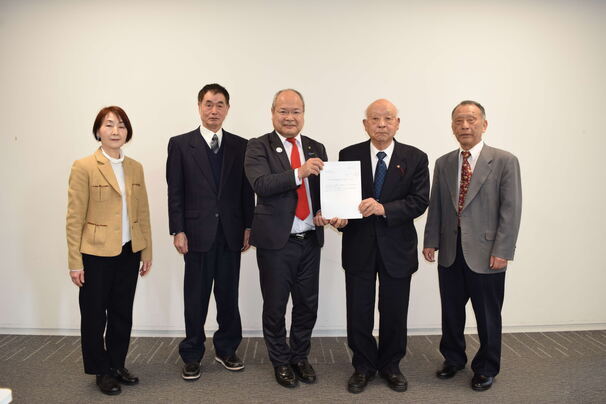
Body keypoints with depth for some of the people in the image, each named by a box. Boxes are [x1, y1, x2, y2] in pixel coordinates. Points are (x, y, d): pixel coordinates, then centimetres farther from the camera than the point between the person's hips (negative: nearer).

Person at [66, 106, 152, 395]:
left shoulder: (135, 168, 6)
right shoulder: (83, 167, -8)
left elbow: (143, 213, 9)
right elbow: (74, 218, -9)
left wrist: (147, 252, 8)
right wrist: (75, 262, -10)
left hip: (129, 253, 5)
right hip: (96, 254, -4)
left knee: (122, 313, 14)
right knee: (95, 315, 10)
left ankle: (117, 365, 31)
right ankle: (101, 371, 26)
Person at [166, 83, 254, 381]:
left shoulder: (240, 146, 7)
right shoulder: (180, 144, 1)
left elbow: (247, 190, 7)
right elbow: (175, 192, -2)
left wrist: (248, 227, 3)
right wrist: (178, 231, -7)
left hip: (231, 233, 2)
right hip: (197, 233, -2)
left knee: (228, 295, 11)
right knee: (196, 297, 7)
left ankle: (226, 349, 28)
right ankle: (192, 355, 22)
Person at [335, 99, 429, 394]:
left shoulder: (415, 159, -1)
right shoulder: (348, 155, 1)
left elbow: (420, 201, -10)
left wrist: (384, 208, -25)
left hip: (397, 247, 0)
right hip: (358, 246, 1)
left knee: (395, 312, 12)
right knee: (358, 312, 9)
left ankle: (390, 365, 34)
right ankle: (363, 366, 30)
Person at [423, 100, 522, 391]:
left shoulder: (504, 161, -4)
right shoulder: (443, 163, 9)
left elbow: (511, 209, -8)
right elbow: (435, 206, 10)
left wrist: (502, 252, -13)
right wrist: (431, 241, 3)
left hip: (486, 253, -4)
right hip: (450, 252, 4)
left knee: (487, 316, 9)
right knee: (451, 312, 15)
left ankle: (486, 369, 29)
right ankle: (453, 359, 35)